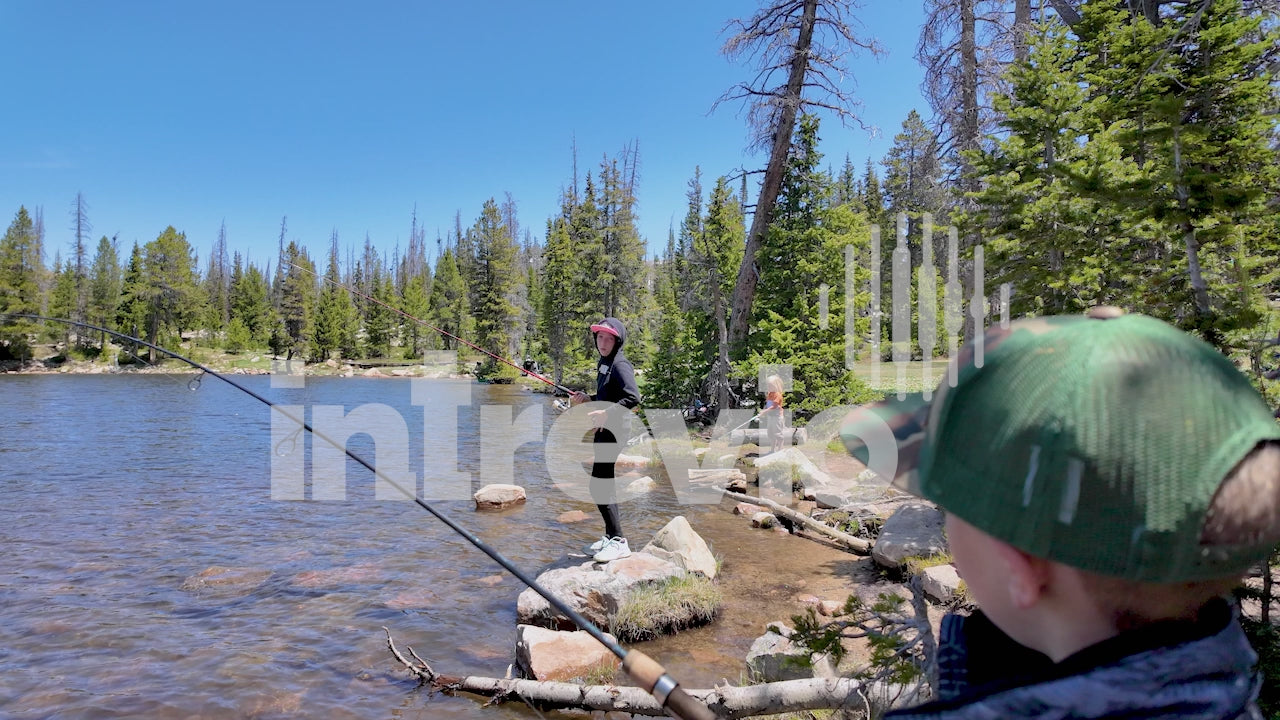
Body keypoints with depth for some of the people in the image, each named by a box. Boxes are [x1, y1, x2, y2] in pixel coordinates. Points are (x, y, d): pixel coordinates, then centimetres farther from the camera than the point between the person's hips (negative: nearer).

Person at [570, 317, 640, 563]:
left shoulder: (620, 364, -15)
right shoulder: (604, 362, 14)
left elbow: (633, 397, -27)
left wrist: (607, 413, -30)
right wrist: (588, 399, 9)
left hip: (613, 431, -10)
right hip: (604, 431, 10)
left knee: (599, 485, -11)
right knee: (605, 484, 15)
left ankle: (619, 542, -5)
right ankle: (610, 537, 26)